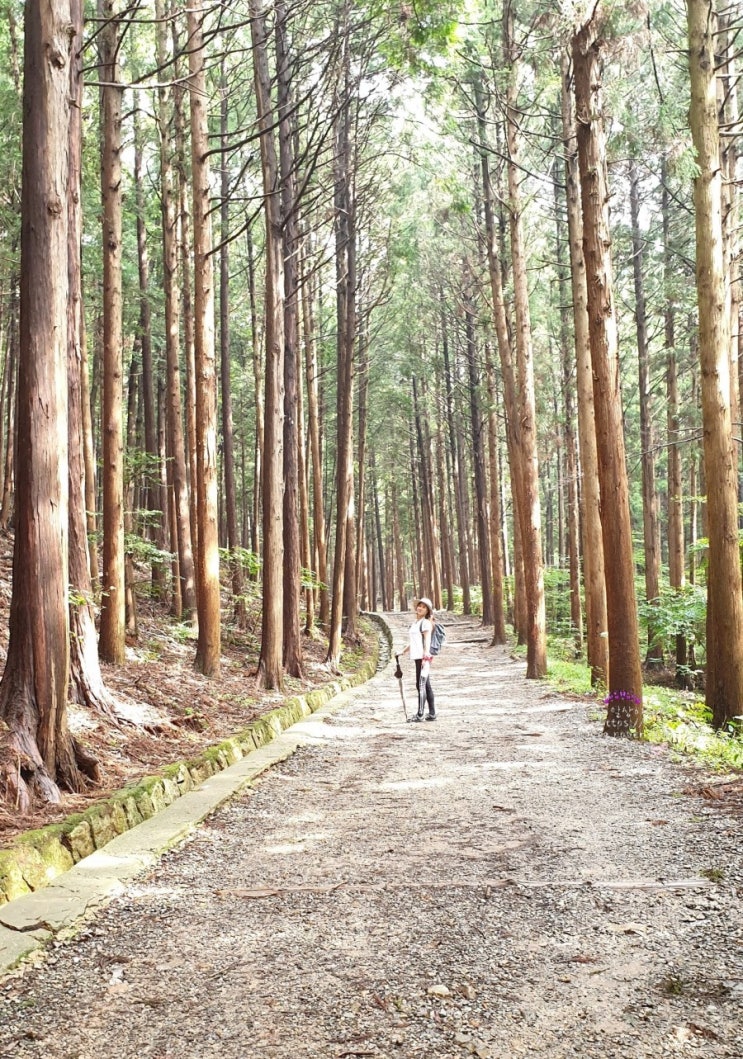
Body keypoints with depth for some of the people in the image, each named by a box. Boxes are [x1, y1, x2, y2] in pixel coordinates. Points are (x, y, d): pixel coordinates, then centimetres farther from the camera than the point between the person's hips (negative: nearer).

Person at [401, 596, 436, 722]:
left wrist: (426, 655, -26)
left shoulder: (426, 623, -6)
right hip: (418, 658, 9)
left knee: (421, 685, -8)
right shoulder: (415, 623, 21)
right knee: (426, 685, 10)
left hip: (423, 658, -9)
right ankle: (432, 713, 15)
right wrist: (403, 651, 33)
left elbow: (427, 640, -17)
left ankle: (420, 714, -7)